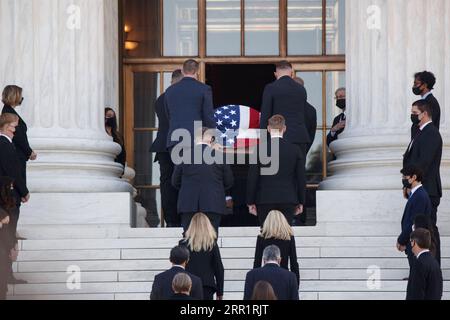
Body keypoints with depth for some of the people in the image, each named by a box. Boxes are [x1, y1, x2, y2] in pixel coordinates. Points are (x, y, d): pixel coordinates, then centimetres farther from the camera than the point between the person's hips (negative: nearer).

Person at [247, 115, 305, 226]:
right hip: (288, 200, 1)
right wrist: (300, 202, 12)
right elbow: (301, 178, 4)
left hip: (265, 200, -1)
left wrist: (251, 202, 5)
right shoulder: (295, 150, 0)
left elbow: (252, 178, -3)